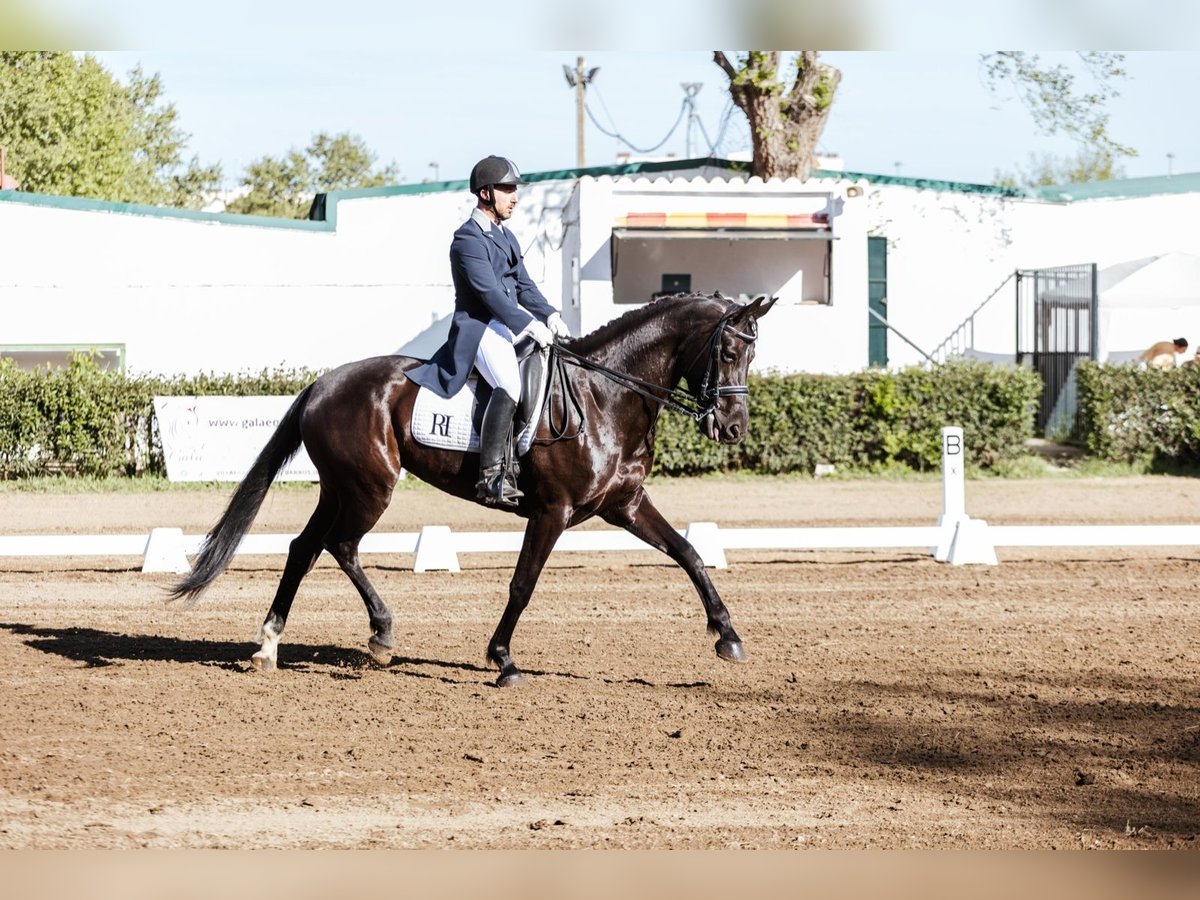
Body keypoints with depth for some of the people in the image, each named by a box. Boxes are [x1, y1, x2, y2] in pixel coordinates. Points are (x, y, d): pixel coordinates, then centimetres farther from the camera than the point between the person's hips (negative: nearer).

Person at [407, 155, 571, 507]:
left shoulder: (506, 237, 19)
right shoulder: (468, 239, -11)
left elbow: (524, 286, 16)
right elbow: (489, 292, -20)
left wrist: (549, 316, -1)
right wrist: (529, 326, -25)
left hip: (513, 322, 10)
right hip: (480, 328, -10)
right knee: (510, 385, -32)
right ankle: (492, 477, -35)